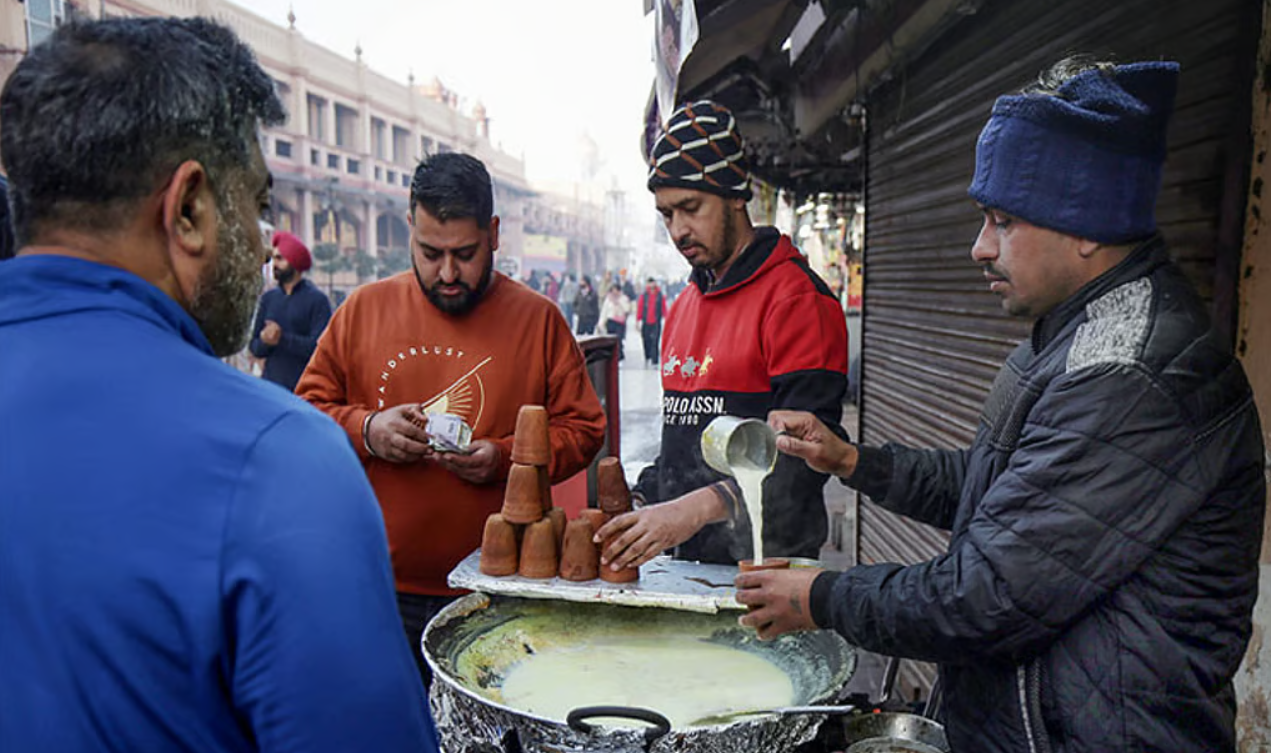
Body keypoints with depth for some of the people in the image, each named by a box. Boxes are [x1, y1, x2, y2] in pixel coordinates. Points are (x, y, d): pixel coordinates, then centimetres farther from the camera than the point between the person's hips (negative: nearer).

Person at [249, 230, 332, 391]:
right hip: (270, 384, 5)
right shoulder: (268, 298, 13)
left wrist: (283, 338, -19)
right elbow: (255, 348, 12)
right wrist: (264, 341, -10)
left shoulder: (317, 299, -3)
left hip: (303, 388, -4)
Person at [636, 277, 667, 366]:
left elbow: (664, 309, 4)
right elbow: (639, 308, 4)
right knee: (646, 342, 8)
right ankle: (647, 358, 31)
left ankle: (654, 362, -7)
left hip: (656, 324, -1)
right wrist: (637, 321, 1)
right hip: (646, 323, 1)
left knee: (655, 343, -8)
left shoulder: (660, 296, 3)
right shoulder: (643, 295, 3)